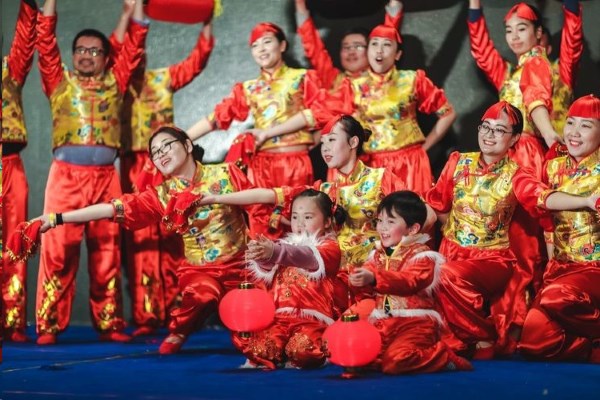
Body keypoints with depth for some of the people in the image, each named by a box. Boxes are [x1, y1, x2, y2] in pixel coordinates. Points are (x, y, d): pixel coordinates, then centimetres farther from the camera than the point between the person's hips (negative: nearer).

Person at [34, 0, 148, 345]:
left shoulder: (115, 82, 18)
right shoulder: (59, 82, 16)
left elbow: (134, 43, 14)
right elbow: (46, 41, 9)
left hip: (105, 177, 1)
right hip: (66, 174, -1)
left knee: (107, 253, 2)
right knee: (58, 250, -5)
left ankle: (110, 325, 6)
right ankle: (49, 326, -4)